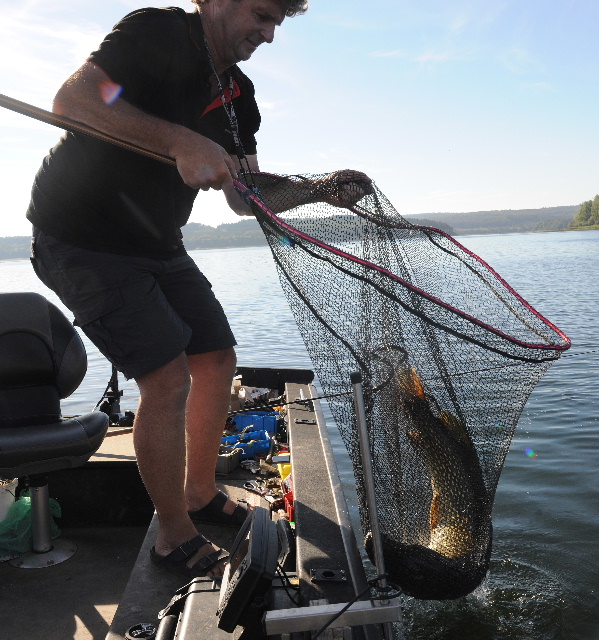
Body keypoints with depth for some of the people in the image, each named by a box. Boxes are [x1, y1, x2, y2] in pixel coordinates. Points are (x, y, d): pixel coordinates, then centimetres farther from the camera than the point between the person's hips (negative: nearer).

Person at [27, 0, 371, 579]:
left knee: (217, 360, 9)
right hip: (82, 236, -9)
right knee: (168, 378, -16)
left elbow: (245, 197, 8)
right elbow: (72, 99, -27)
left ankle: (200, 493, 29)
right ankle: (175, 537, 4)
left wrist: (319, 188, -6)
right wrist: (179, 140, -35)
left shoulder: (237, 92, 10)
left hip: (157, 244, 9)